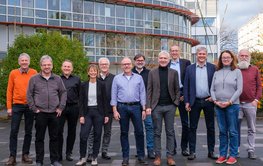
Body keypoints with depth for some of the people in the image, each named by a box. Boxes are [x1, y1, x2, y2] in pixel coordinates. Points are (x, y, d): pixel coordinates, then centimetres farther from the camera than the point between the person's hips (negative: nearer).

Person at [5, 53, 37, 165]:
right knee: (14, 131, 0)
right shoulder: (13, 73, 1)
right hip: (17, 106, 0)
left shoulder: (34, 73, -1)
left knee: (28, 132, 8)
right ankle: (12, 156, 7)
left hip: (30, 106, 0)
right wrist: (9, 107, -1)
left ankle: (25, 155, 20)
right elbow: (9, 91, 2)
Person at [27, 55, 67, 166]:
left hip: (54, 113, 2)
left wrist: (60, 108, 3)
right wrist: (34, 109, -3)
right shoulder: (34, 79, 2)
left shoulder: (57, 79, 8)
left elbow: (63, 93, 10)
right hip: (40, 113, -2)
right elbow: (29, 95, 2)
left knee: (54, 137, 8)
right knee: (39, 138, 6)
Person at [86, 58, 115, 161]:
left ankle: (104, 152, 23)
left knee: (107, 132, 10)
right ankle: (91, 153, 9)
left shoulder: (114, 78, 2)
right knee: (93, 132, 2)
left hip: (109, 110, 1)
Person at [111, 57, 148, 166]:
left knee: (139, 132, 0)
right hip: (122, 107, 0)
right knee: (124, 132, 7)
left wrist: (144, 109, 1)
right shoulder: (117, 78, 7)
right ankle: (125, 157, 15)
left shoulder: (138, 78, 8)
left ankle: (141, 156, 11)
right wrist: (115, 111, -2)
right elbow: (114, 95, 5)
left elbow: (142, 94, 7)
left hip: (136, 106, 0)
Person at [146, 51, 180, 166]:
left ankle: (170, 156, 14)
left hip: (170, 106, 1)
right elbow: (149, 90, 1)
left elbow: (177, 89, 8)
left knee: (170, 132, 6)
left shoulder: (174, 72, 6)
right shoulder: (152, 72, 4)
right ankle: (157, 156, 14)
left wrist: (176, 103, -3)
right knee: (157, 132, 6)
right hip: (156, 106, 0)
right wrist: (148, 106, -6)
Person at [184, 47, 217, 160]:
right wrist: (187, 102, -3)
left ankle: (211, 151, 19)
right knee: (193, 128, 4)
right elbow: (186, 86, 2)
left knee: (210, 127, 8)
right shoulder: (190, 68, 4)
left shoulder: (212, 67, 3)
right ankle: (192, 152, 12)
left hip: (208, 101, 0)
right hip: (195, 102, 0)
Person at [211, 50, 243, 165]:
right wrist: (215, 101, -5)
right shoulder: (217, 72, 11)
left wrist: (229, 102, -12)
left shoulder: (237, 71, 2)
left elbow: (239, 89, -5)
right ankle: (222, 155, 15)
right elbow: (212, 89, 10)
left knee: (232, 131, 2)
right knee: (222, 131, 8)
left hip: (232, 105, -3)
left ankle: (233, 155, 10)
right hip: (218, 106, 3)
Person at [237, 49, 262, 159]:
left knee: (251, 129, 6)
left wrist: (256, 99, -4)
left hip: (251, 104, 0)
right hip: (237, 104, 0)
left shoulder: (255, 70, 6)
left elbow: (259, 86, 5)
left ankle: (251, 151, 14)